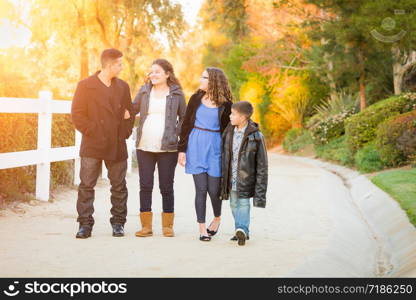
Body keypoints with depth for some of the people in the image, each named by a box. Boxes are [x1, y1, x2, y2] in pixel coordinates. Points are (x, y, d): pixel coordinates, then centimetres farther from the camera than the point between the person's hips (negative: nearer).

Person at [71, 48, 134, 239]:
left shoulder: (123, 87, 12)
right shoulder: (86, 86, -2)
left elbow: (129, 112, 18)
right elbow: (77, 114, -4)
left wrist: (125, 132, 4)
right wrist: (91, 132, -10)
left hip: (117, 145, 4)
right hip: (92, 145, -4)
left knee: (119, 186, 8)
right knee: (86, 185, -3)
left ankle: (118, 223, 19)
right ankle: (85, 224, 3)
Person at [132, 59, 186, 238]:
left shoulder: (176, 94, 2)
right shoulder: (144, 91, 8)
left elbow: (184, 117, 10)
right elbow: (132, 110, 15)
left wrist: (177, 134, 0)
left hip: (168, 148, -2)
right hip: (144, 147, 2)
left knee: (166, 186, 4)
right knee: (145, 185, 3)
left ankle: (167, 225, 14)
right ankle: (146, 225, 10)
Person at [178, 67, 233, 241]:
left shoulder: (226, 105, -1)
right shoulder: (196, 99, 5)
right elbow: (186, 124, 6)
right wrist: (182, 149, 1)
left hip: (215, 148, -1)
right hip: (196, 147, 1)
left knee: (214, 189, 1)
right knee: (201, 189, 0)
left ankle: (217, 218, 31)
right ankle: (202, 229, 6)